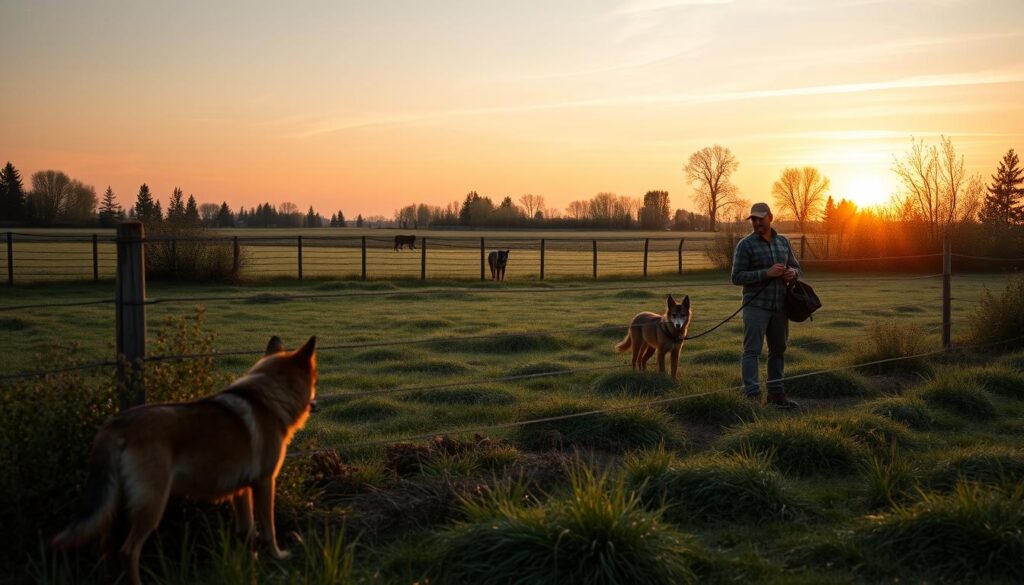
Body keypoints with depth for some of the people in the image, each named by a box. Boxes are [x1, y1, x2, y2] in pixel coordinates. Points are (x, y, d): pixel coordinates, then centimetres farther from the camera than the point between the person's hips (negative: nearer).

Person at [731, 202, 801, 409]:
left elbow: (795, 267, 19)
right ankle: (752, 395, -11)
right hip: (756, 305, -5)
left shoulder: (783, 242, 10)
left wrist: (792, 273, -6)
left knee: (778, 350, 11)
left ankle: (775, 393, 21)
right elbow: (737, 276, -11)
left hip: (779, 306, 6)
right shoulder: (745, 245, -5)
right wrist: (766, 273, -20)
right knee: (752, 350, -9)